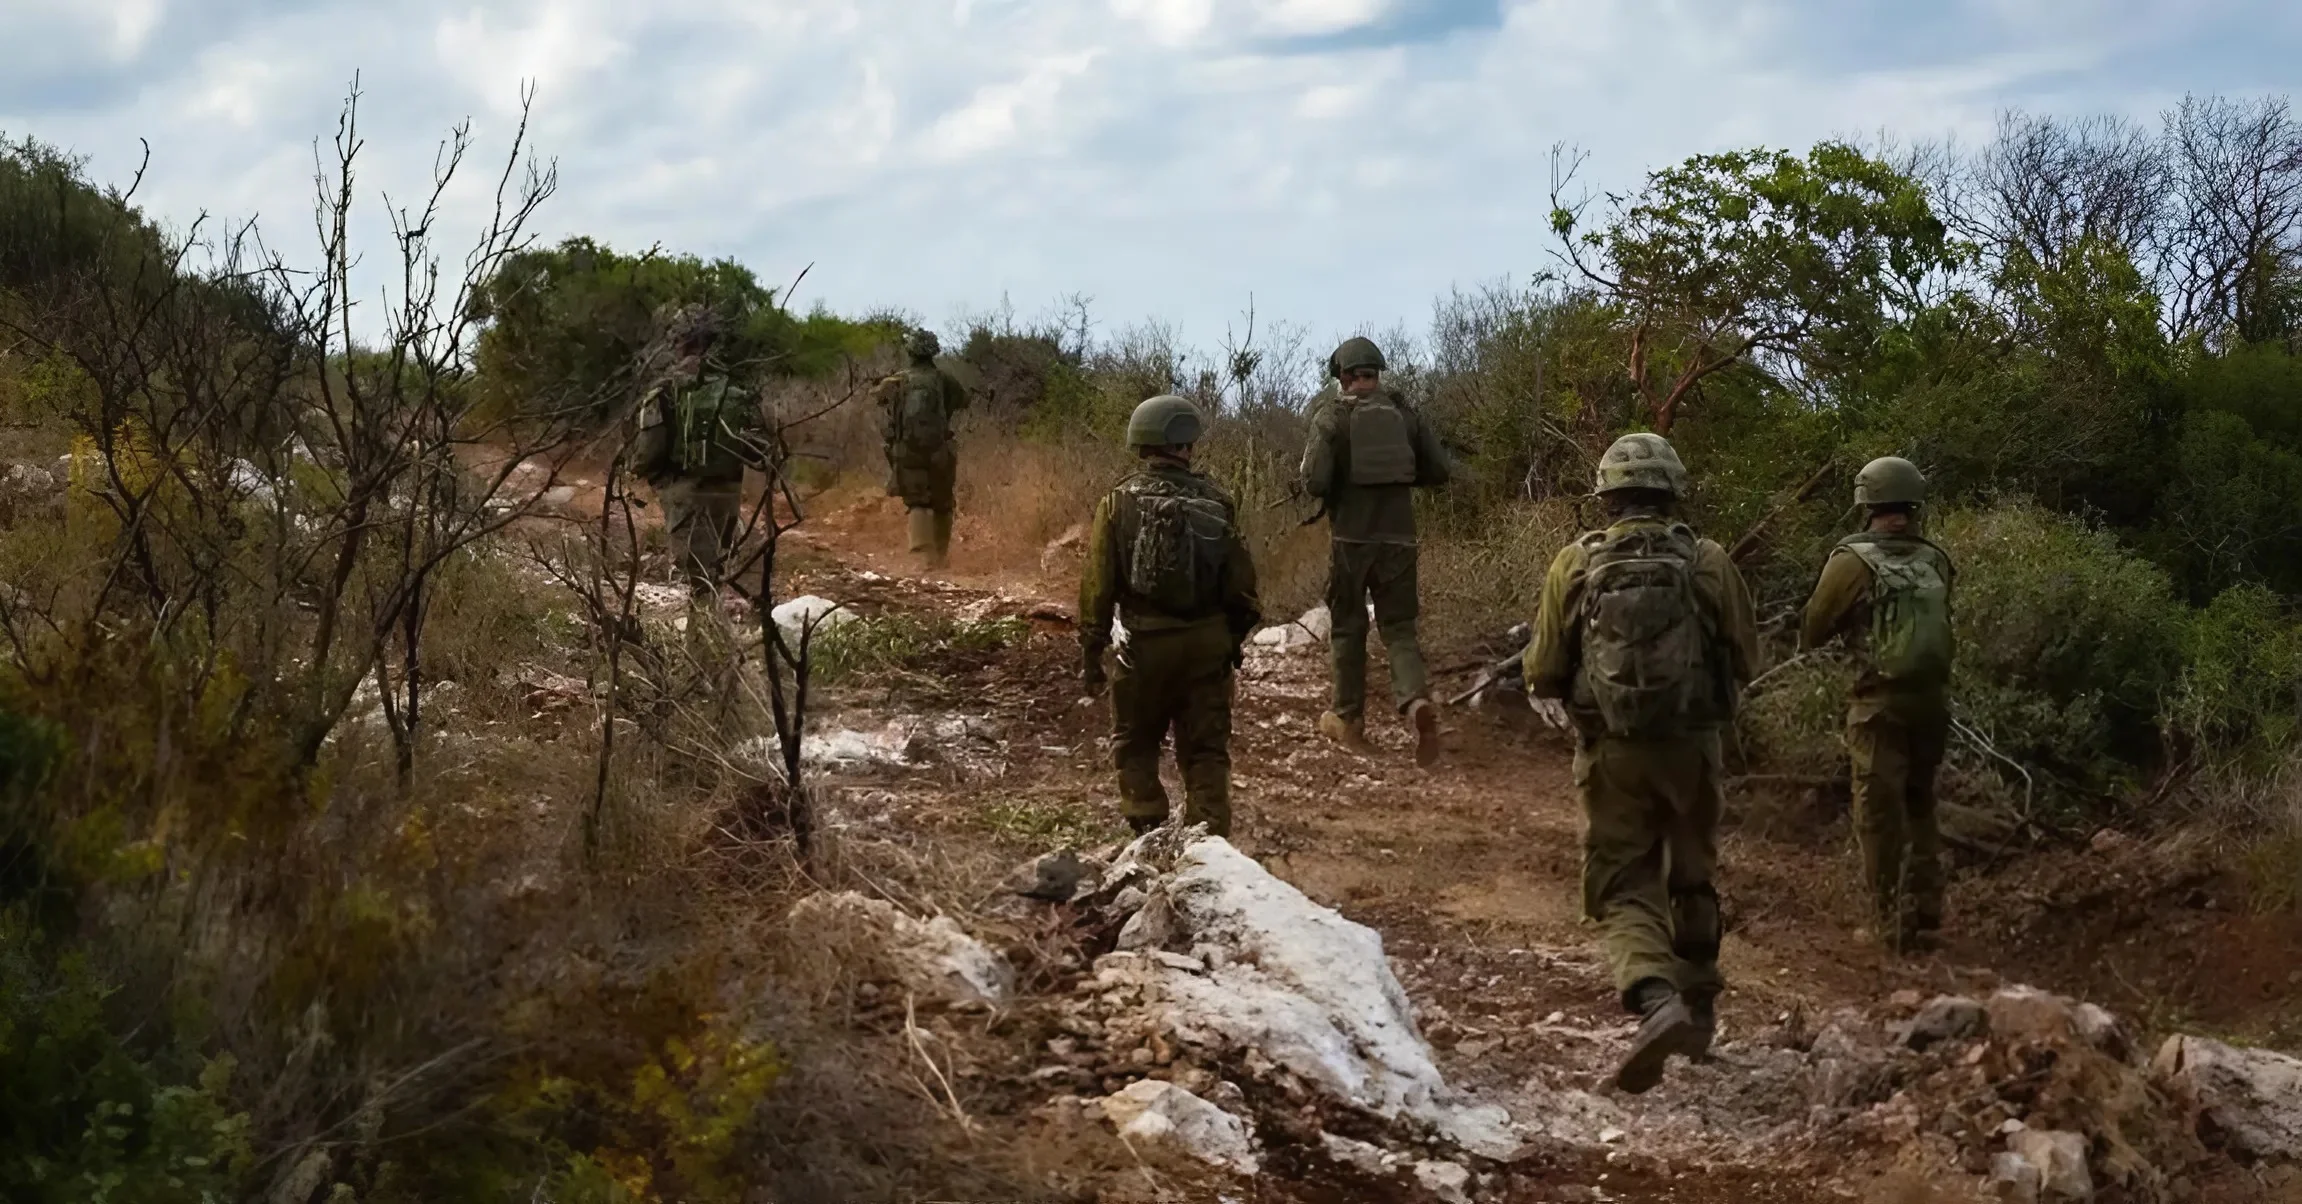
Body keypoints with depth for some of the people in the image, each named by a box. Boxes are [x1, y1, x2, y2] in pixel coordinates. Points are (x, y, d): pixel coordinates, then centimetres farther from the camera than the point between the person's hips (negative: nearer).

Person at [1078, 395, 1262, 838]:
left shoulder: (1119, 502, -4)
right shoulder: (1215, 501, -1)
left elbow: (1098, 585, -5)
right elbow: (1241, 581, 3)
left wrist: (1090, 653, 2)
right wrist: (1235, 638, 17)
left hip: (1147, 643, -1)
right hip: (1208, 643, 1)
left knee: (1135, 744, 15)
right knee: (1205, 750, 8)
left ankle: (1148, 830, 6)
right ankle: (1209, 834, 2)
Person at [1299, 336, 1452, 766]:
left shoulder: (1332, 413, -5)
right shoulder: (1403, 411, 5)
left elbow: (1315, 481, -12)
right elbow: (1440, 470, 5)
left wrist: (1331, 493, 10)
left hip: (1351, 535, -2)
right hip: (1398, 535, 2)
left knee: (1347, 627, 13)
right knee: (1399, 626, 6)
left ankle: (1348, 718, 21)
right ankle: (1417, 701, -20)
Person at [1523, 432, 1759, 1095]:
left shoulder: (1576, 565, -5)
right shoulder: (1709, 563, -4)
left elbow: (1544, 674, -2)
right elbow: (1744, 660, 4)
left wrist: (1558, 699, 20)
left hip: (1611, 751, -1)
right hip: (1691, 745, 1)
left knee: (1623, 888, 3)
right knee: (1692, 878, 21)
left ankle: (1656, 1001, -22)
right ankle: (1698, 1011, 33)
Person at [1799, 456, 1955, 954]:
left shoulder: (1854, 559, -9)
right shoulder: (1935, 560, 4)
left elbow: (1812, 631, -3)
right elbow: (1938, 621, 11)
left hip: (1880, 702, -5)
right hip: (1932, 699, 5)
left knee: (1880, 813, 2)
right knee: (1919, 808, 17)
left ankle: (1893, 923, 1)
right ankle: (1925, 918, 18)